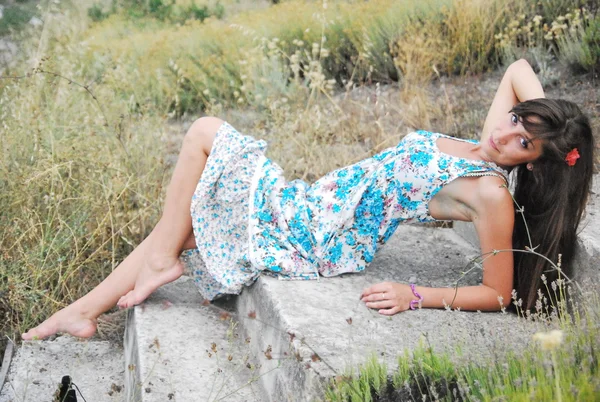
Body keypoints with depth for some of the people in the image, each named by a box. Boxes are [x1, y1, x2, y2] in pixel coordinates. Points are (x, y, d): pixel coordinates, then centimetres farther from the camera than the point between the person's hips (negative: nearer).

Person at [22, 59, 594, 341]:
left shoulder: (490, 194, -17)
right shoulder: (485, 144, 4)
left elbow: (499, 294, -17)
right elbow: (518, 67, 17)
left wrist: (416, 297, -23)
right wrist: (542, 116, 3)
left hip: (312, 244, -8)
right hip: (307, 204, 8)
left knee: (206, 131, -6)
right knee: (177, 224, 9)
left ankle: (162, 261, 5)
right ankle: (84, 311, 16)